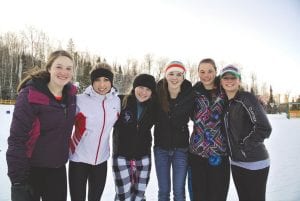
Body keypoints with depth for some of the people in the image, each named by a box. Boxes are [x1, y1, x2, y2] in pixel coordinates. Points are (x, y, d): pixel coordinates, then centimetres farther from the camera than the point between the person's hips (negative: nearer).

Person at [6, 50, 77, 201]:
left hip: (58, 168, 5)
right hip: (30, 169, -5)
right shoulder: (29, 96, -19)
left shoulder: (71, 94, -2)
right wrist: (18, 179, -18)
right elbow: (17, 140, -18)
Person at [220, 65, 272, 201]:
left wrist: (243, 145, -15)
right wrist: (232, 148, 3)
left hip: (255, 163, -6)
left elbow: (264, 128, -21)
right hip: (236, 163, 7)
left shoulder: (247, 98, -14)